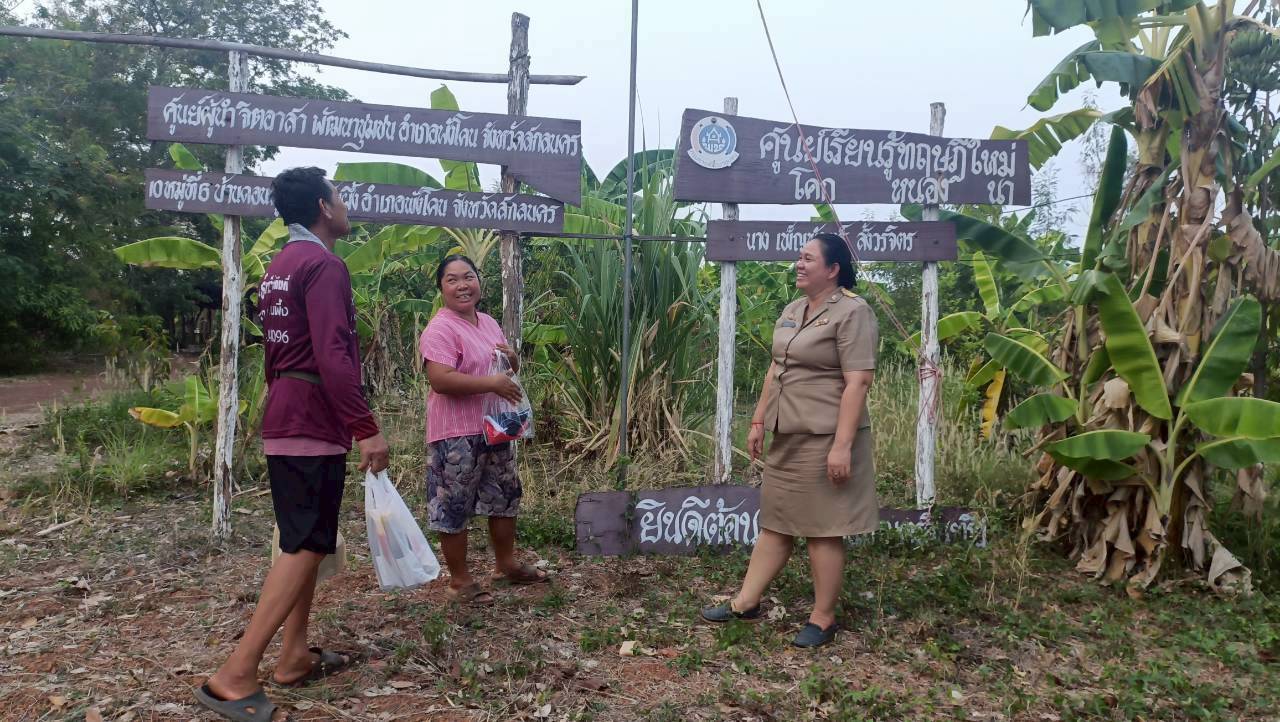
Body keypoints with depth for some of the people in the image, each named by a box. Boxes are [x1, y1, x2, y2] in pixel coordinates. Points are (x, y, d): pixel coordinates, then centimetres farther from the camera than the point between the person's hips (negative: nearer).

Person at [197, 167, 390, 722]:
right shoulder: (323, 264, -14)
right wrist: (366, 427, -23)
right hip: (314, 424, -10)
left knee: (301, 541, 14)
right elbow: (333, 357, -24)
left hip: (285, 421, 10)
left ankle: (294, 657, 19)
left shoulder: (280, 265, 18)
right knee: (307, 546, -8)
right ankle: (235, 676, -8)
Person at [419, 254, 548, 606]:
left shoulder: (489, 323, 11)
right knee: (454, 507, 2)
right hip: (457, 434, -9)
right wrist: (493, 383, -25)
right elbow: (440, 380, -27)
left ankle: (505, 563, 36)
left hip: (496, 427, 9)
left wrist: (512, 359, -2)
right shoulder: (440, 329, -16)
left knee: (505, 496, 19)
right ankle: (460, 579, 17)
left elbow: (508, 367, 23)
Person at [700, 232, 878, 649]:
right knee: (774, 522, 14)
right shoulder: (792, 311, 15)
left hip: (824, 439, -8)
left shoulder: (852, 313, -12)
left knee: (822, 529, 1)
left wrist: (842, 445, -22)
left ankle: (823, 619, 14)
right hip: (787, 436, 8)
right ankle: (746, 603, 23)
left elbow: (858, 382, -18)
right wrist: (759, 421, 17)